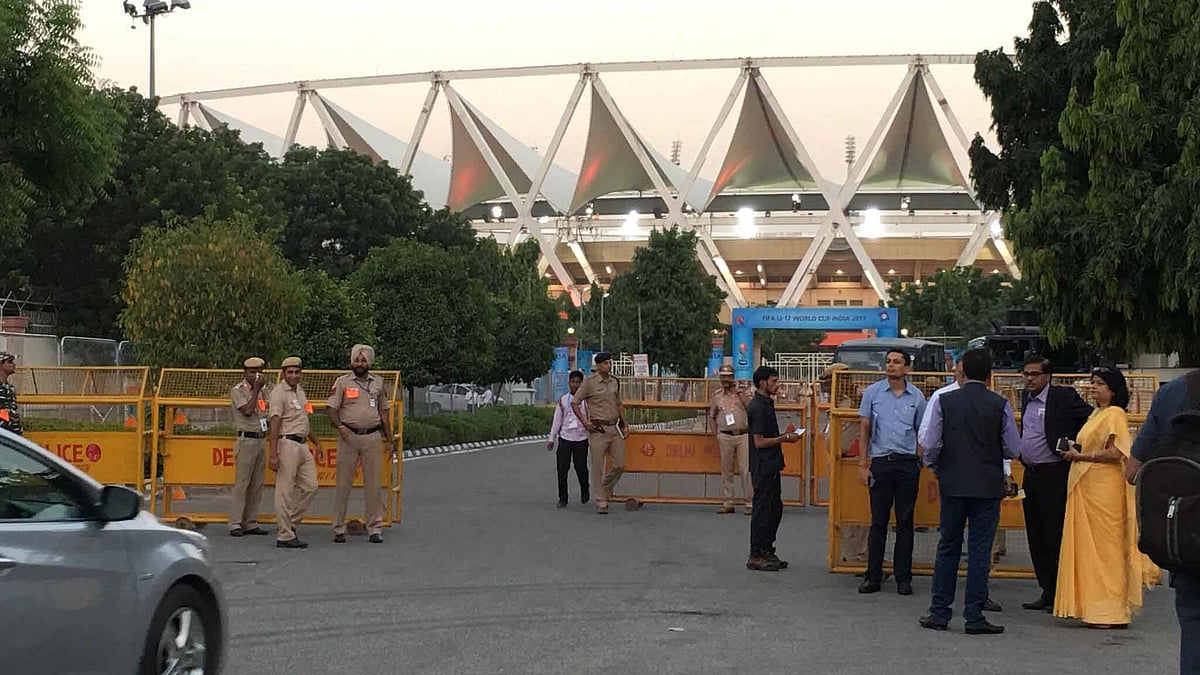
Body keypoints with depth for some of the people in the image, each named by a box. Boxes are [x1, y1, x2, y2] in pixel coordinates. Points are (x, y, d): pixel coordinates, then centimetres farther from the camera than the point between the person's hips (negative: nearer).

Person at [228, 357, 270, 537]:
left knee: (257, 484, 6)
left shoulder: (260, 391, 18)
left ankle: (251, 522, 10)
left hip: (261, 439, 7)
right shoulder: (237, 390, -3)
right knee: (242, 483, -8)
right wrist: (256, 389, -13)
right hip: (247, 440, -7)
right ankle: (235, 523, -5)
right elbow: (247, 410, -17)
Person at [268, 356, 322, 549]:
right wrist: (273, 454, -23)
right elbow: (274, 424, -16)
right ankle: (285, 536, -1)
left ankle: (289, 523, 19)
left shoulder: (300, 391, 18)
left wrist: (317, 443, 26)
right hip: (287, 444, -9)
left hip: (302, 445, 9)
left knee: (310, 486, 8)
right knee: (285, 491, -5)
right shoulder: (279, 392, -9)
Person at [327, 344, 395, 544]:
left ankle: (375, 528, 7)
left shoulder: (378, 383, 13)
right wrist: (340, 426, -22)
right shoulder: (342, 382, 2)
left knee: (373, 483, 2)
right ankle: (339, 529, 4)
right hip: (349, 436, -3)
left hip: (373, 437, 3)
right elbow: (331, 408, -3)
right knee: (343, 482, -1)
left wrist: (389, 439, 14)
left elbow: (384, 411, 17)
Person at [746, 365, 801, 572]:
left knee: (775, 509, 14)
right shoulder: (758, 407, -17)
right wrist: (785, 438, -13)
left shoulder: (767, 404, 14)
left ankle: (767, 551, 22)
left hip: (771, 466, 10)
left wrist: (785, 436, 9)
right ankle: (755, 556, 2)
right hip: (763, 466, -10)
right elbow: (759, 442, -20)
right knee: (762, 510, -4)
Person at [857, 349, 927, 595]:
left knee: (905, 522, 5)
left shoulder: (917, 397, 5)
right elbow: (864, 429, 4)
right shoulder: (872, 392, 3)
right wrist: (863, 464, -2)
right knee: (878, 521, 3)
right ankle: (873, 576, 9)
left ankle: (903, 577, 12)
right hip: (880, 462, -1)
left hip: (908, 463, 1)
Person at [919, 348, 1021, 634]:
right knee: (980, 551, 3)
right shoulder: (1001, 405, -5)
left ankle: (939, 612, 14)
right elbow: (1013, 449, 0)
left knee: (947, 548, 10)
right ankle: (974, 617, 3)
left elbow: (930, 444, -4)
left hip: (952, 483, 1)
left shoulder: (943, 401, -3)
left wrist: (934, 467, 15)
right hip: (988, 485, -1)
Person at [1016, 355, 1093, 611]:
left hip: (1055, 474, -8)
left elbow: (1092, 419, -10)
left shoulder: (1063, 396, -8)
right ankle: (1047, 592, 19)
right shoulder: (1026, 398, 14)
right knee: (1036, 536, 11)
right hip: (1031, 475, 8)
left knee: (1055, 536, -4)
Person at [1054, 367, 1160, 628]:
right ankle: (1093, 608, 12)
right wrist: (1074, 450, 9)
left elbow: (1116, 453, -19)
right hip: (1085, 487, 9)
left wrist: (1081, 456, -12)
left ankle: (1111, 612, -1)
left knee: (1105, 547, -5)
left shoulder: (1115, 414, -9)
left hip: (1104, 489, -9)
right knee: (1087, 546, 8)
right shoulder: (1096, 414, 19)